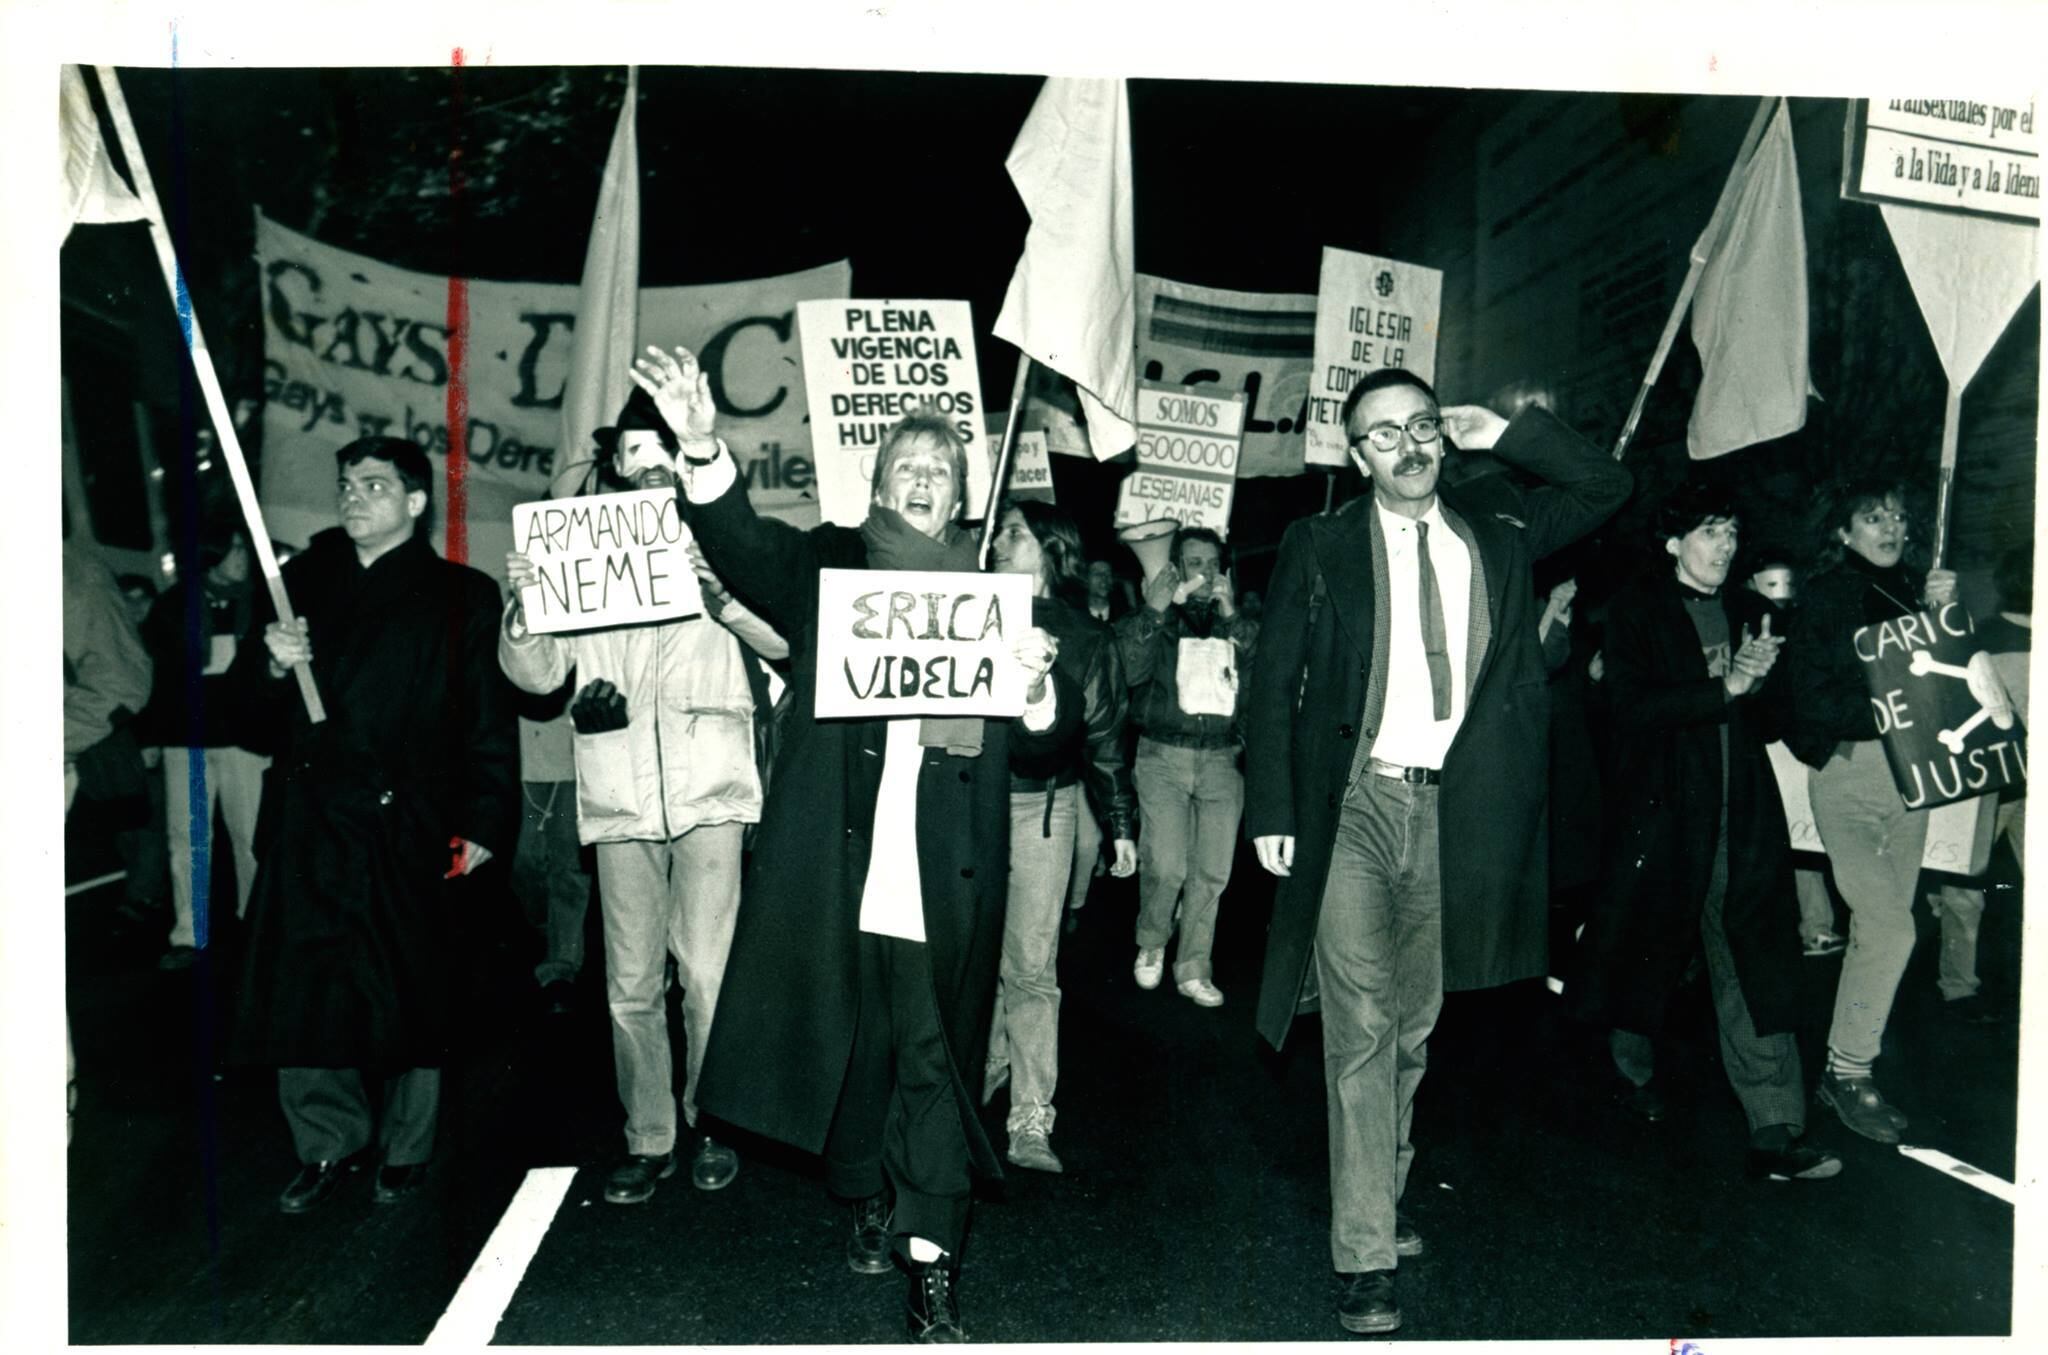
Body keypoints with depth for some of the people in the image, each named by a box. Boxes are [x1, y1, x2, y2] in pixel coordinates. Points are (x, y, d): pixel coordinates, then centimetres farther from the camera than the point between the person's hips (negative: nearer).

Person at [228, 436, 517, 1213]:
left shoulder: (462, 596, 6)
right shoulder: (301, 583, 16)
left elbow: (489, 722, -1)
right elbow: (249, 712, 14)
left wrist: (484, 822, -9)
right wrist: (273, 666, -7)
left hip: (408, 828, -3)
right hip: (308, 823, 3)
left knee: (411, 994, 2)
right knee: (299, 994, 2)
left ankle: (405, 1151, 18)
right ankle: (329, 1146, 20)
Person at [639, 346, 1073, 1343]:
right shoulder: (826, 567, 7)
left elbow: (1043, 738, 5)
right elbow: (743, 545, -12)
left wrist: (1037, 684, -18)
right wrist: (702, 448, -29)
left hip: (943, 879, -1)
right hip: (837, 867, 1)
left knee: (936, 1062, 1)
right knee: (850, 1045, 14)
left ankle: (931, 1269, 8)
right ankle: (871, 1198, 37)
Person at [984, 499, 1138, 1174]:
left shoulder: (1087, 637, 6)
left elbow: (1105, 737, 9)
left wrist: (1121, 824, 8)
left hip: (1042, 806, -2)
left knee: (1030, 967, -3)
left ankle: (1030, 1123, 3)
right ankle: (988, 1064, 31)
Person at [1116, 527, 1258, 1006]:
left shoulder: (1236, 623, 15)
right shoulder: (1150, 619, 8)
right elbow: (1132, 670, -10)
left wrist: (1232, 618, -8)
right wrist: (1155, 611, -13)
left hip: (1221, 759, 3)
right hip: (1163, 755, -2)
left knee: (1212, 871, -1)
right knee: (1166, 866, -11)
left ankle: (1193, 968, 13)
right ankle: (1151, 944, 16)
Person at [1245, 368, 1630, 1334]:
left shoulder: (1496, 531, 10)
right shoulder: (1319, 548, 1)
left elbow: (1607, 487, 17)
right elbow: (1273, 683, 0)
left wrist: (1508, 437, 4)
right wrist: (1271, 809, -7)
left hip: (1454, 810, 4)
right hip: (1353, 805, -3)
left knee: (1414, 1026, 14)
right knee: (1361, 1027, -6)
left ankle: (1383, 1197, 32)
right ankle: (1365, 1253, 0)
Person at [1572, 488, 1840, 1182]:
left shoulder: (1748, 610, 13)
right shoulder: (1636, 610, 0)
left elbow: (1771, 720, 12)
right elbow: (1634, 707, -13)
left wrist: (1759, 677, -8)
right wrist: (1723, 689, -19)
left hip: (1743, 816, 3)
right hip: (1664, 810, -3)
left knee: (1757, 967, -3)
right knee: (1654, 944, 11)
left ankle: (1774, 1132, -2)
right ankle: (1635, 1066, 38)